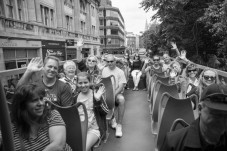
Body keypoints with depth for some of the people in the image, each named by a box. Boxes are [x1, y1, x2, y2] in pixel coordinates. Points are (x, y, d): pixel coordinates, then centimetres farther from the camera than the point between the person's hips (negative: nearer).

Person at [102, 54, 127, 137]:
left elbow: (121, 87, -7)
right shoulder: (104, 70, 8)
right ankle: (111, 118, -4)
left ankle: (119, 125, -22)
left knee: (121, 99, -34)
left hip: (117, 93, -2)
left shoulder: (120, 72, 0)